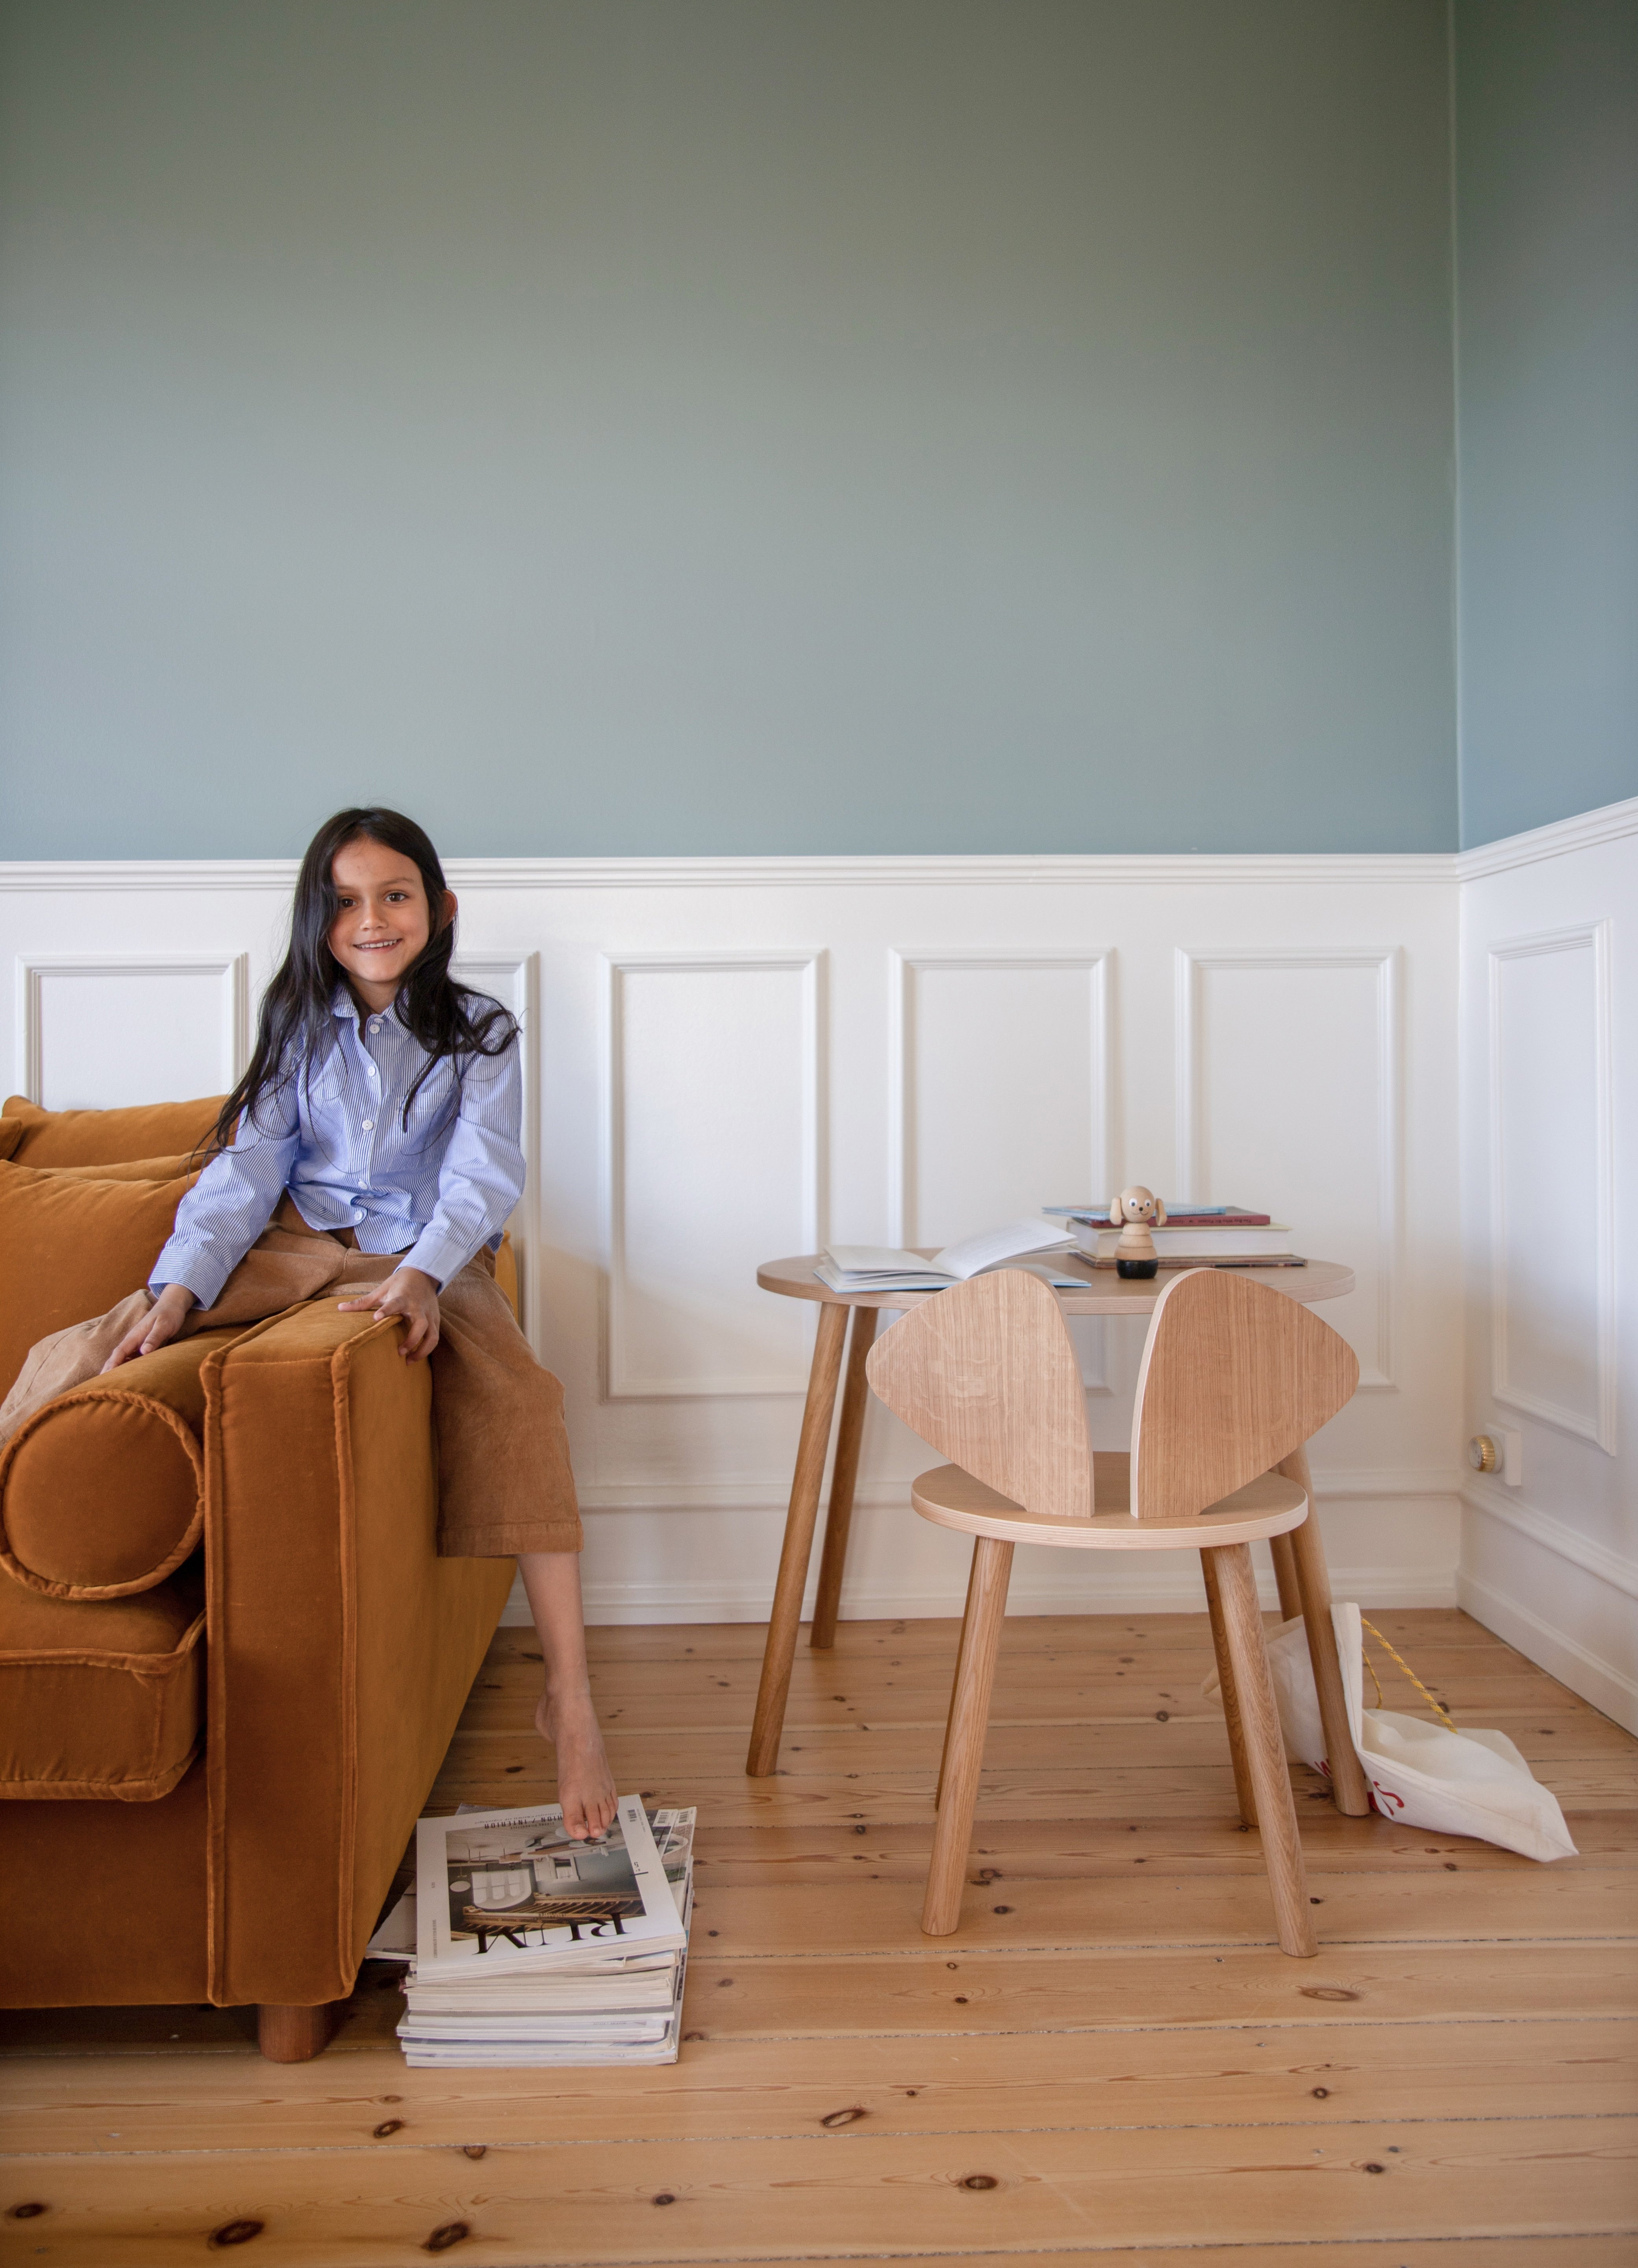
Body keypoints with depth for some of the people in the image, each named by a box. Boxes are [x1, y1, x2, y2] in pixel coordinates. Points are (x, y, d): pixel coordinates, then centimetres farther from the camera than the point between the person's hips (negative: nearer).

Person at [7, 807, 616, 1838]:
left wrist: (421, 1277, -30)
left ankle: (570, 1696, -30)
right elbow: (247, 1169, 1)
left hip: (432, 1260, -3)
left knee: (517, 1395, -30)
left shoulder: (479, 1034, 4)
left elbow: (483, 1176, -9)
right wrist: (178, 1289, -17)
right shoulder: (302, 1028, 10)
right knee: (117, 1336, -23)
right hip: (300, 1244, 3)